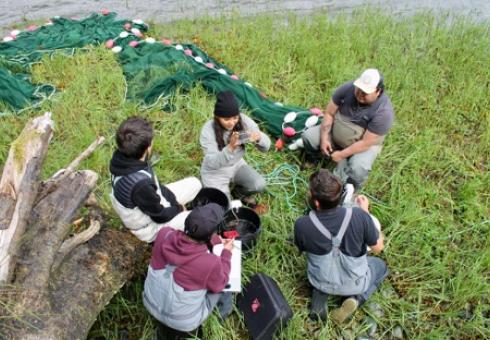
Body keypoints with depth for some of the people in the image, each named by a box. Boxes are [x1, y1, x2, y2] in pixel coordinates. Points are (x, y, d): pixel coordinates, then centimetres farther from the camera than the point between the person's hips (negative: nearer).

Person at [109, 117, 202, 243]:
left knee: (194, 183, 10)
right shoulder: (140, 183, -43)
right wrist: (178, 208, -5)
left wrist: (173, 201, -2)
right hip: (149, 227, -8)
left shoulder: (121, 157, -18)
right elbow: (160, 216, -24)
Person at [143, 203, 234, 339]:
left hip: (151, 305, 5)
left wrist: (216, 240, 7)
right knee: (224, 287, 17)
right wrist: (227, 253, -1)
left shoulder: (164, 234, -22)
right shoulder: (211, 263, -34)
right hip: (182, 321, -4)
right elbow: (219, 285, -11)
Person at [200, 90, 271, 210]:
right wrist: (230, 147, -49)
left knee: (260, 185, -18)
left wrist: (259, 138, -40)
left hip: (237, 165, 4)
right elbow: (212, 163, -32)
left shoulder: (244, 121, -18)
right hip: (215, 172, -3)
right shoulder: (208, 130, -27)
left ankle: (239, 192, 14)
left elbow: (266, 147, -15)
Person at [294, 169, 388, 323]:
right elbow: (377, 248, -13)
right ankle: (356, 298, 5)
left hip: (320, 282, 1)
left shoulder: (302, 225, -30)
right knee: (381, 266, 30)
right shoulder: (359, 216, -32)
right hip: (354, 283, -1)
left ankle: (319, 298, 12)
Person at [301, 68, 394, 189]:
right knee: (308, 136, -15)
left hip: (364, 145, -4)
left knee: (357, 169, -32)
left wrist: (342, 155, -23)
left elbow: (366, 143, -26)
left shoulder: (383, 111, -31)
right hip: (335, 134, 4)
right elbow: (329, 113, -9)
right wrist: (324, 138, -17)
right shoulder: (348, 88, -20)